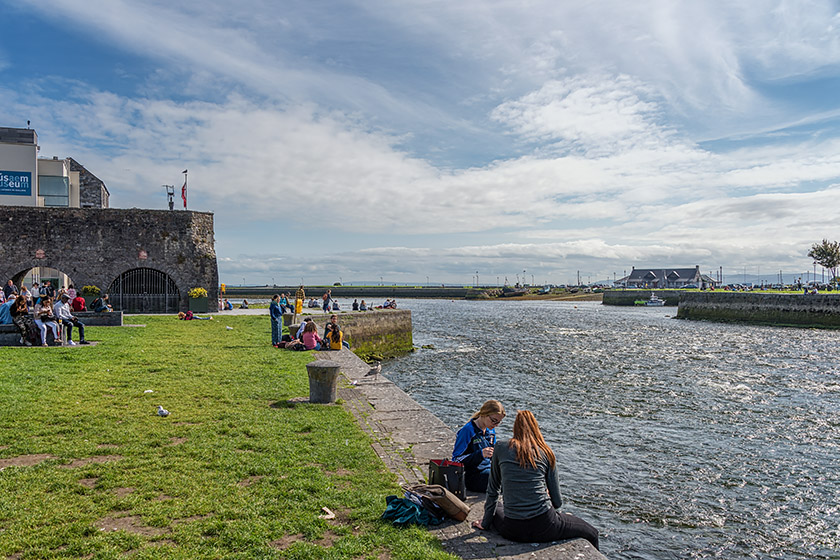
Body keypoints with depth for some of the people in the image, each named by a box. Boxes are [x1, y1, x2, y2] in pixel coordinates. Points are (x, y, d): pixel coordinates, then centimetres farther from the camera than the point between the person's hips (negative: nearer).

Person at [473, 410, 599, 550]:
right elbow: (557, 502, 5)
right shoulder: (546, 453, 2)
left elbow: (492, 491, 9)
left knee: (496, 510, 36)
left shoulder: (501, 448, 2)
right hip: (543, 528, -1)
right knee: (591, 533, 21)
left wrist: (485, 523, 20)